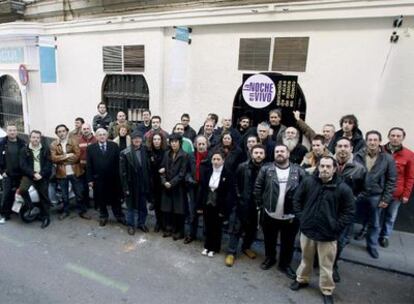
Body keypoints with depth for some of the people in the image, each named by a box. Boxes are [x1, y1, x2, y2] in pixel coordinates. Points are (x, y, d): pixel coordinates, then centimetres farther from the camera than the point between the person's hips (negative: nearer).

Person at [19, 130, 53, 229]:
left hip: (42, 176, 0)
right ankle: (31, 207, -5)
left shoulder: (46, 150, 6)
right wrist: (33, 174, -18)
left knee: (44, 197, 2)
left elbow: (48, 164, -1)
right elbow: (23, 165, -5)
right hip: (29, 175, 0)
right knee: (22, 189, -28)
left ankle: (45, 217, 16)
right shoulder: (24, 150, 4)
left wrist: (41, 174, -15)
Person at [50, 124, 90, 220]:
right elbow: (53, 158, -9)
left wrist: (61, 159, -10)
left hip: (74, 172, -1)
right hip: (62, 173, 1)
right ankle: (65, 211, 30)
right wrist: (67, 156, -16)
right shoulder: (53, 144, 3)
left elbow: (77, 155, -11)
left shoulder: (74, 141, -1)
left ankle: (82, 211, 18)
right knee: (64, 194, 14)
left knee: (79, 193, 6)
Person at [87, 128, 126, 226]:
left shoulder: (114, 146, -1)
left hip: (113, 178, 0)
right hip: (98, 179, 0)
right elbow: (89, 165, -2)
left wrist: (119, 176, -6)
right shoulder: (90, 148, 0)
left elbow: (118, 161, -3)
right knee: (101, 199, 13)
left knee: (115, 198, 12)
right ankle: (103, 216, 31)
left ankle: (119, 216, 26)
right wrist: (90, 179, -5)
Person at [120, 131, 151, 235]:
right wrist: (125, 187, -12)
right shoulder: (125, 153, -13)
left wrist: (149, 183, 0)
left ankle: (141, 223, 34)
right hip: (131, 185, -3)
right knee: (131, 207, 14)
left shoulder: (145, 151, -4)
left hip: (143, 184, 3)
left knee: (143, 206, 15)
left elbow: (148, 168, 1)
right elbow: (122, 172, -11)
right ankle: (131, 225, 31)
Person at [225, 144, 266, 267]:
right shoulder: (242, 167, -6)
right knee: (238, 228, 5)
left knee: (253, 228, 16)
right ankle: (231, 252, 15)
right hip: (244, 203, -1)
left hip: (258, 204, 2)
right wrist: (239, 196, -2)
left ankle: (246, 247, 38)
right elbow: (236, 183, 3)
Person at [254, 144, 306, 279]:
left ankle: (285, 264, 38)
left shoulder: (299, 171, -6)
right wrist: (261, 205, -4)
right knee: (269, 240, 20)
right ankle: (269, 259, 45)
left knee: (288, 243, 15)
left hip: (291, 216, 0)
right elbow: (257, 188, -3)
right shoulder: (266, 169, -6)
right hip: (269, 214, 1)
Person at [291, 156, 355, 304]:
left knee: (326, 265, 12)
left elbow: (349, 212, -5)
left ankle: (327, 290, 34)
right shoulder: (308, 182, -8)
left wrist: (336, 226, -9)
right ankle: (302, 279, 46)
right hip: (307, 229, 2)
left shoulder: (343, 188, -13)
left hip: (328, 234, -2)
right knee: (306, 258, 23)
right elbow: (297, 200, 4)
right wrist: (301, 217, 0)